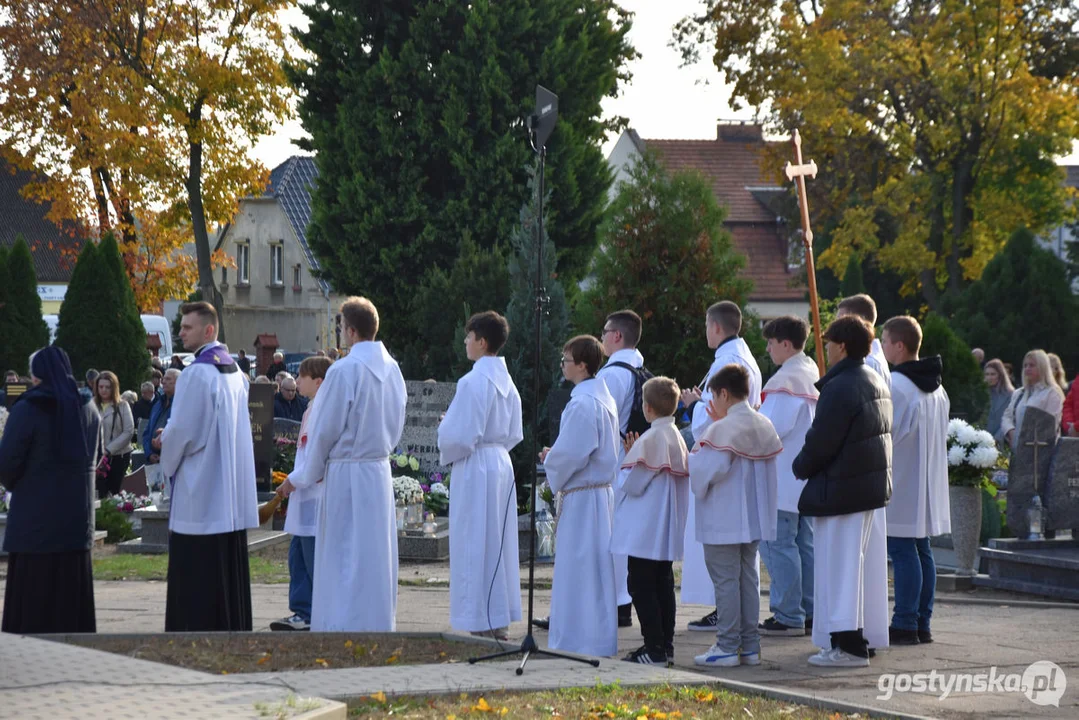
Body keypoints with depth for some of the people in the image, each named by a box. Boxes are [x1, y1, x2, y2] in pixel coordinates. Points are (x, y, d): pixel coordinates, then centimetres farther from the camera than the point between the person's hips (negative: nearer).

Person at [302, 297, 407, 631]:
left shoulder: (344, 371, -16)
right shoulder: (392, 369, 5)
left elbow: (324, 429, -11)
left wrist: (312, 474, 2)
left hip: (347, 475, -7)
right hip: (380, 470, 7)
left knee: (344, 556, -2)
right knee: (376, 552, 12)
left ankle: (346, 626, -2)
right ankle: (379, 625, 16)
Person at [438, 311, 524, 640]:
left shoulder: (473, 382, -17)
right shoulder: (506, 381, 8)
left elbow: (460, 436, -19)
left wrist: (446, 453, 0)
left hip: (475, 469, -8)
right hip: (501, 464, 9)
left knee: (474, 544, -2)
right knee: (499, 542, 13)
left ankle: (481, 625, -1)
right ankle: (500, 623, 18)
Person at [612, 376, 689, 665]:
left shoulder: (650, 440, -18)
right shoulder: (677, 438, 8)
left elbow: (632, 484, -17)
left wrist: (626, 462, 2)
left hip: (645, 530, -9)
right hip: (668, 530, 9)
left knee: (641, 587, -3)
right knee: (663, 585, 13)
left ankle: (654, 648, -5)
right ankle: (665, 647, 16)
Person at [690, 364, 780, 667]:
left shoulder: (723, 429, -17)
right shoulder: (765, 426, 6)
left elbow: (706, 470, -23)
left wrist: (691, 457, 0)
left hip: (724, 521, -8)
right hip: (754, 519, 8)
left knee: (725, 580, -2)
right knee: (748, 578, 12)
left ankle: (728, 646, 0)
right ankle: (750, 645, 14)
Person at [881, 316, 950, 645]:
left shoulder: (895, 386, -16)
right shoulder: (936, 386, 11)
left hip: (901, 481, -9)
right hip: (928, 481, 9)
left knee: (902, 551, -6)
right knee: (922, 550, 12)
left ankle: (905, 625, -6)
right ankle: (922, 623, 15)